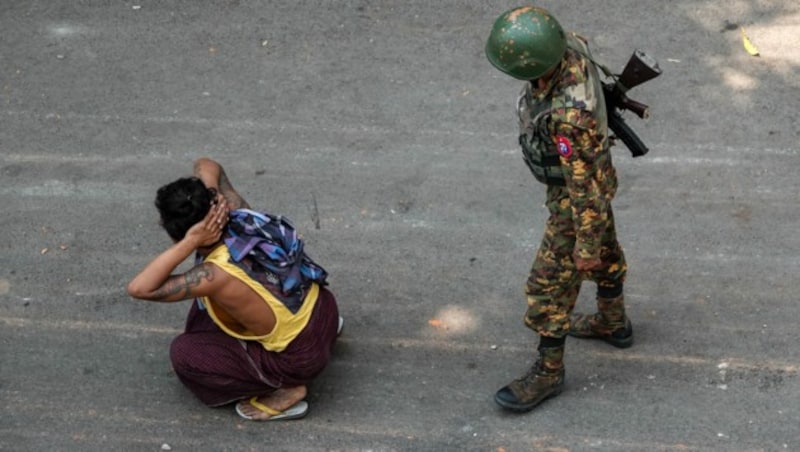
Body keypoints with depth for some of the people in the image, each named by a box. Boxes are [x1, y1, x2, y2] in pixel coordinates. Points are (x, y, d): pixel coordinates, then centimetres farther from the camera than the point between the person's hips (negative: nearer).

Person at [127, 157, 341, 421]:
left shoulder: (218, 274, -31)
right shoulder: (239, 215, -11)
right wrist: (207, 199, -14)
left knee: (184, 354, -6)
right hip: (322, 308, 7)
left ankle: (285, 390, -2)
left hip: (302, 355, -7)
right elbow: (206, 166, 7)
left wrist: (190, 243, -36)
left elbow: (138, 289, -32)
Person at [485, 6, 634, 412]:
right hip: (584, 170, 8)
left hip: (579, 195, -8)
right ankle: (613, 323, 52)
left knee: (550, 284, 7)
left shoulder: (568, 115, -46)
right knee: (604, 251, 28)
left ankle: (548, 372, 26)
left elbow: (586, 185, -33)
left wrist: (586, 246, -20)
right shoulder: (569, 45, -22)